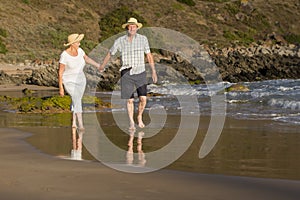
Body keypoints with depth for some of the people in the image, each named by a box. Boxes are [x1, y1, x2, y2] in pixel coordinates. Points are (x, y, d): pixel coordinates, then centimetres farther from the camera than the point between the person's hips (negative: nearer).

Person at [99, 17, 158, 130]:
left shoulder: (143, 39, -3)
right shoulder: (120, 41, -2)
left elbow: (149, 55, 4)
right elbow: (110, 53, 13)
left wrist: (153, 71, 1)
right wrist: (102, 66, 25)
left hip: (140, 73, 0)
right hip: (127, 74, 0)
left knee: (143, 99, -9)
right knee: (130, 100, 1)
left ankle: (139, 117, 18)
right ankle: (131, 122, 19)